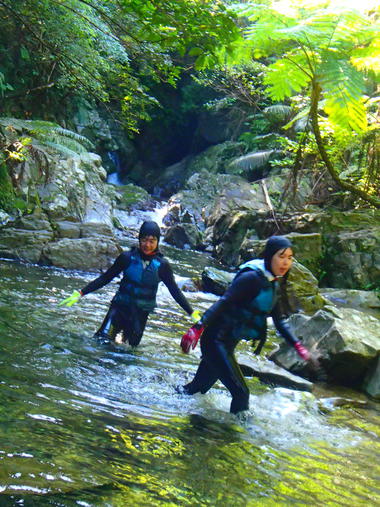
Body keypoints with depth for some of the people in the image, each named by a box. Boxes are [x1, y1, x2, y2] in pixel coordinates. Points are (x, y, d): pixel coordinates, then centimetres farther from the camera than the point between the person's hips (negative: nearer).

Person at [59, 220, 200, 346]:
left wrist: (192, 313, -3)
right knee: (101, 342, -19)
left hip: (141, 314, 1)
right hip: (120, 306, -1)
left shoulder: (162, 265, -6)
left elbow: (175, 291, 1)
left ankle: (125, 338, 39)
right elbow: (105, 278, -1)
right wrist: (81, 293, -5)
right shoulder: (127, 257, -8)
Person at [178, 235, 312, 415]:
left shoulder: (273, 285, 8)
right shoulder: (251, 277, -20)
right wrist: (198, 328, -36)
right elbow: (223, 302, -27)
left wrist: (297, 345, 8)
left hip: (229, 342, 9)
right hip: (217, 340, -9)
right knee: (240, 392, -12)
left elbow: (279, 321, 16)